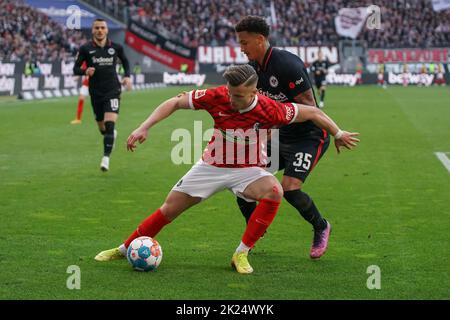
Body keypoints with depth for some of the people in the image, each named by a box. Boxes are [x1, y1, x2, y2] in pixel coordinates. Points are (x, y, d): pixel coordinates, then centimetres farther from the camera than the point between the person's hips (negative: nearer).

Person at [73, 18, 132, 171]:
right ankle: (112, 134, 49)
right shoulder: (85, 49, -3)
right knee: (102, 129, 13)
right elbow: (75, 68, 1)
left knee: (109, 125, -19)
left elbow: (125, 61, 19)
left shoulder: (116, 47, 0)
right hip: (96, 93, 1)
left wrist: (127, 76, 2)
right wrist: (85, 71, -21)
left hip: (113, 91, -1)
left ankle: (106, 158, -15)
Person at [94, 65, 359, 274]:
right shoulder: (217, 97, -22)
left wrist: (338, 134, -3)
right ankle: (125, 249, 25)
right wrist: (144, 128, -21)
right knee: (169, 210, 4)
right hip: (212, 167, 2)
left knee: (274, 191, -33)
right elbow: (175, 103, -13)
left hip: (248, 170, -2)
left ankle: (242, 254, -22)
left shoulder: (270, 110, -26)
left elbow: (312, 112, -12)